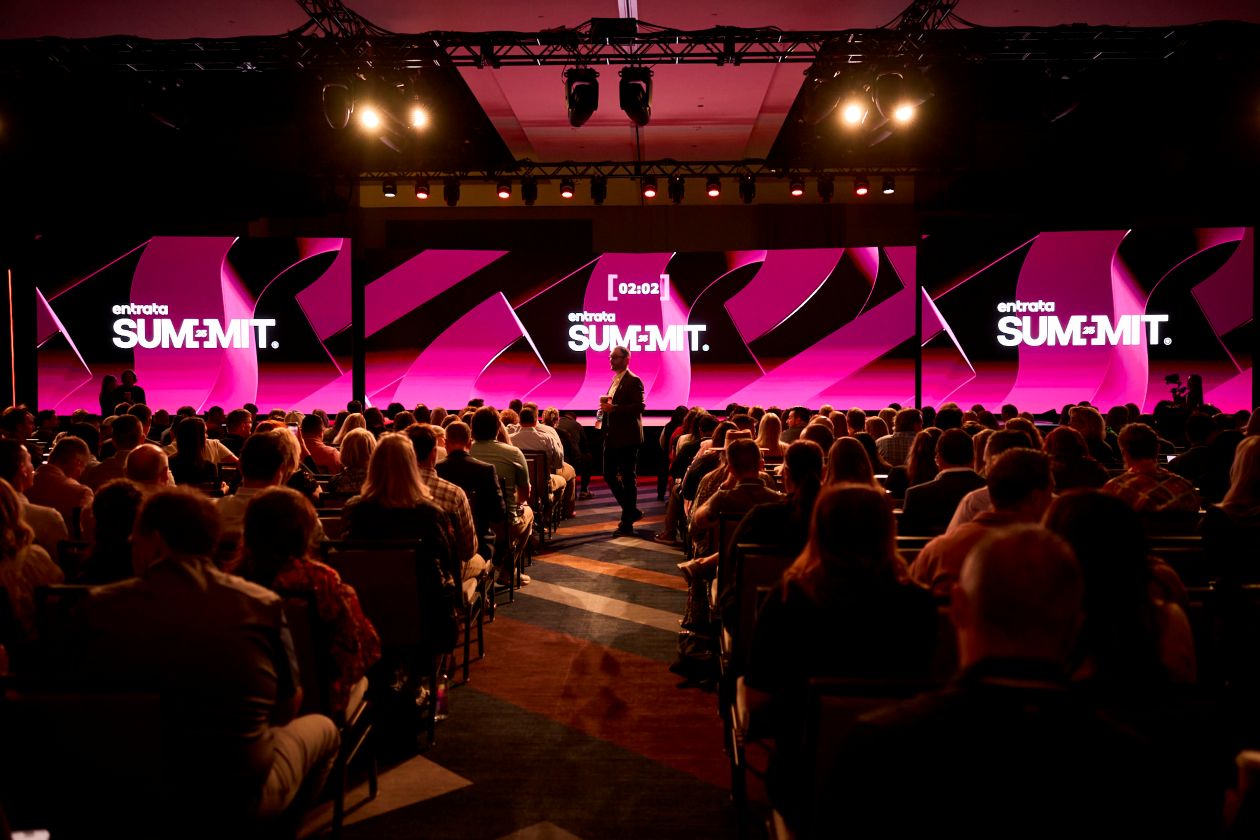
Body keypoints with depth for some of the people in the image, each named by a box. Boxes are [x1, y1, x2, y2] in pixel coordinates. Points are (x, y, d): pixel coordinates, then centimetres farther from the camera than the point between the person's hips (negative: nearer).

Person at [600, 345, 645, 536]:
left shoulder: (633, 381, -11)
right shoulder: (615, 380, 17)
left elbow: (638, 407, -20)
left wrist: (613, 408, -24)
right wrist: (605, 407, 8)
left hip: (627, 438, -9)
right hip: (613, 438, 9)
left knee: (628, 479, -1)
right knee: (609, 475, 10)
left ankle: (627, 523, 7)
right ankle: (632, 511, 25)